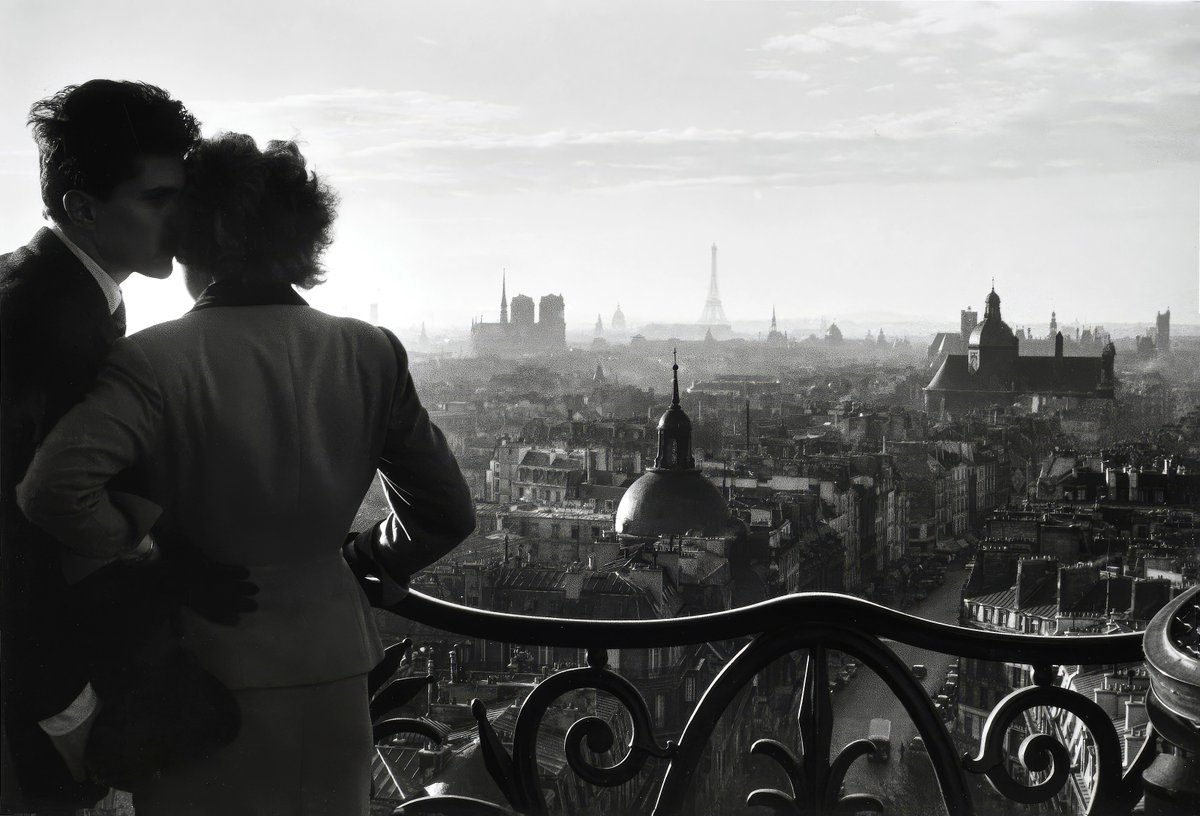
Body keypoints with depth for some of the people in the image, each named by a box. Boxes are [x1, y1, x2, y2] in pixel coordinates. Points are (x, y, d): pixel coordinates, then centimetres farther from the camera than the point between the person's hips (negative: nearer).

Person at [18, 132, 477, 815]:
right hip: (332, 671, 3)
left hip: (204, 671, -3)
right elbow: (448, 513, 1)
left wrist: (135, 543, -11)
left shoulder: (154, 360, -14)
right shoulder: (372, 355, -4)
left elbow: (56, 489, -29)